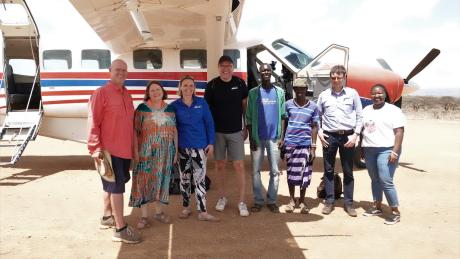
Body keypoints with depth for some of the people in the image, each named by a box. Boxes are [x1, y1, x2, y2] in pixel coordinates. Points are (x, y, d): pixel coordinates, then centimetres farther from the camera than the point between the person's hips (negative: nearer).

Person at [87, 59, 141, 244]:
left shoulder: (127, 95, 12)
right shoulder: (101, 93, -11)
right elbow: (93, 123, -14)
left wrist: (133, 146, 18)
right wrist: (95, 149, -19)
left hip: (125, 149, 8)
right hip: (109, 150, -8)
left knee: (111, 186, 19)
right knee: (117, 187, -6)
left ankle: (107, 217, 34)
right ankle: (121, 229, 0)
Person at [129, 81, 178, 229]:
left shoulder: (169, 109, 7)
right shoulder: (142, 108, -2)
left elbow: (174, 131, 9)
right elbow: (135, 131, -5)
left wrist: (176, 151, 6)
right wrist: (136, 151, -10)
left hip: (165, 153, 3)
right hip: (146, 152, -3)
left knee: (161, 180, 11)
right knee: (144, 181, -1)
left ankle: (159, 211, 27)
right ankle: (144, 216, 9)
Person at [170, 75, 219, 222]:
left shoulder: (202, 103, -2)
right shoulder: (175, 105, -1)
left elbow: (209, 123, 1)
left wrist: (211, 143, -3)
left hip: (200, 146, -1)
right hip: (182, 147, 1)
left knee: (200, 178, 0)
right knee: (184, 178, 12)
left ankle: (203, 212, 5)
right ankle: (186, 208, 26)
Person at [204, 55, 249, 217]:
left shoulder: (240, 83, -1)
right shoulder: (212, 85, -4)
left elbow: (245, 105, 8)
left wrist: (246, 127, 6)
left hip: (236, 131, 0)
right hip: (217, 131, 0)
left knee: (239, 165, -2)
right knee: (220, 164, 10)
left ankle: (241, 202, 7)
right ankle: (222, 197, 26)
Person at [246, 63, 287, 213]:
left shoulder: (279, 92, 5)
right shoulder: (253, 93, 2)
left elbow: (283, 115, 5)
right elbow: (249, 117, 1)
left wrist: (281, 136, -2)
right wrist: (251, 138, -5)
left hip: (274, 137, 1)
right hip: (257, 138, -1)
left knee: (275, 171, 4)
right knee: (256, 171, 4)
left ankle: (272, 201, 16)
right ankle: (258, 201, 14)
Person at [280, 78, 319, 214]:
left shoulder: (313, 107, 2)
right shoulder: (288, 104, 3)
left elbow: (314, 127, 4)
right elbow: (284, 122, 8)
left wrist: (313, 147, -1)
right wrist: (282, 140, 1)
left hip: (305, 144, 0)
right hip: (290, 143, 0)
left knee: (304, 173, 4)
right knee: (291, 172, 8)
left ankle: (302, 201, 20)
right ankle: (292, 200, 21)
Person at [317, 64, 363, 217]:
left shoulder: (352, 93, 2)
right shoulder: (324, 95, 5)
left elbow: (359, 116, 2)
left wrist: (355, 134, -6)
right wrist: (319, 132, 0)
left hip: (347, 136, -1)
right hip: (329, 136, 1)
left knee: (348, 171, 6)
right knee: (328, 170, 5)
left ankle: (348, 203, 15)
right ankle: (329, 201, 15)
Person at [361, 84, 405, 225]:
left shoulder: (393, 110, -4)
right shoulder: (366, 110, 14)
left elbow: (399, 131, -9)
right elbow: (361, 129, 18)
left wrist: (395, 152, -18)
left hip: (386, 150, -6)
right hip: (369, 150, 6)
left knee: (386, 181, -11)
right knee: (375, 180, 12)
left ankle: (395, 212, -2)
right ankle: (377, 207, 24)